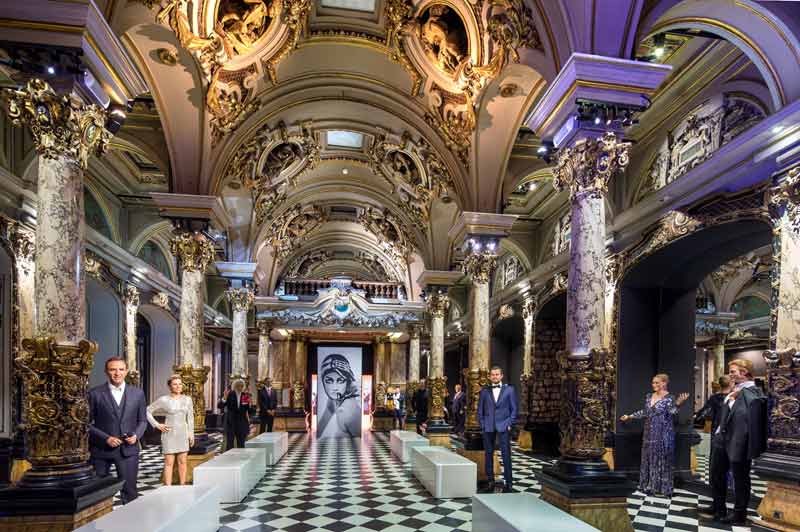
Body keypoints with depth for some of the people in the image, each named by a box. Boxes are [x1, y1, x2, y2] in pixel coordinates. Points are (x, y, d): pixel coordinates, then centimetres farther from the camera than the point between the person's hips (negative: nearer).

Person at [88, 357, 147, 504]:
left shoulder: (138, 393, 5)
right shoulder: (95, 393, -3)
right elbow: (87, 423, -2)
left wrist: (136, 435, -7)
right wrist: (106, 438, -13)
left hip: (128, 449, 1)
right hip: (101, 449, -1)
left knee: (130, 492, 3)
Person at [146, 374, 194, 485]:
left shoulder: (187, 399, 5)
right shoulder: (164, 400, -5)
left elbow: (190, 418, 9)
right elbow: (148, 411, 1)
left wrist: (191, 434, 6)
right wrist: (157, 425, -5)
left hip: (183, 434, 3)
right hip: (169, 434, -3)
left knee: (182, 462, 7)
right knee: (169, 463, 0)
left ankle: (182, 487, 15)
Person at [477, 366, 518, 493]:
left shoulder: (509, 389, 6)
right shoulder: (484, 391, 10)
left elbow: (514, 409, 5)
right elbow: (480, 410, 12)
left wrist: (510, 424, -3)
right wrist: (482, 425, 2)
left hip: (503, 426, -2)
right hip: (488, 427, 2)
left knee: (506, 455, -6)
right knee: (489, 454, 6)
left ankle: (509, 483, 1)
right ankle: (490, 481, 15)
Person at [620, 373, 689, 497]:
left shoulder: (669, 398, -11)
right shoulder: (649, 396, 9)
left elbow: (671, 414, -21)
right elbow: (644, 412, 18)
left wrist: (678, 404, -36)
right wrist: (629, 416, 19)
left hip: (663, 435, -7)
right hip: (649, 434, 7)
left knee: (662, 460, 1)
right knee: (648, 458, 12)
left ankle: (663, 488, 13)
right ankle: (649, 485, 24)